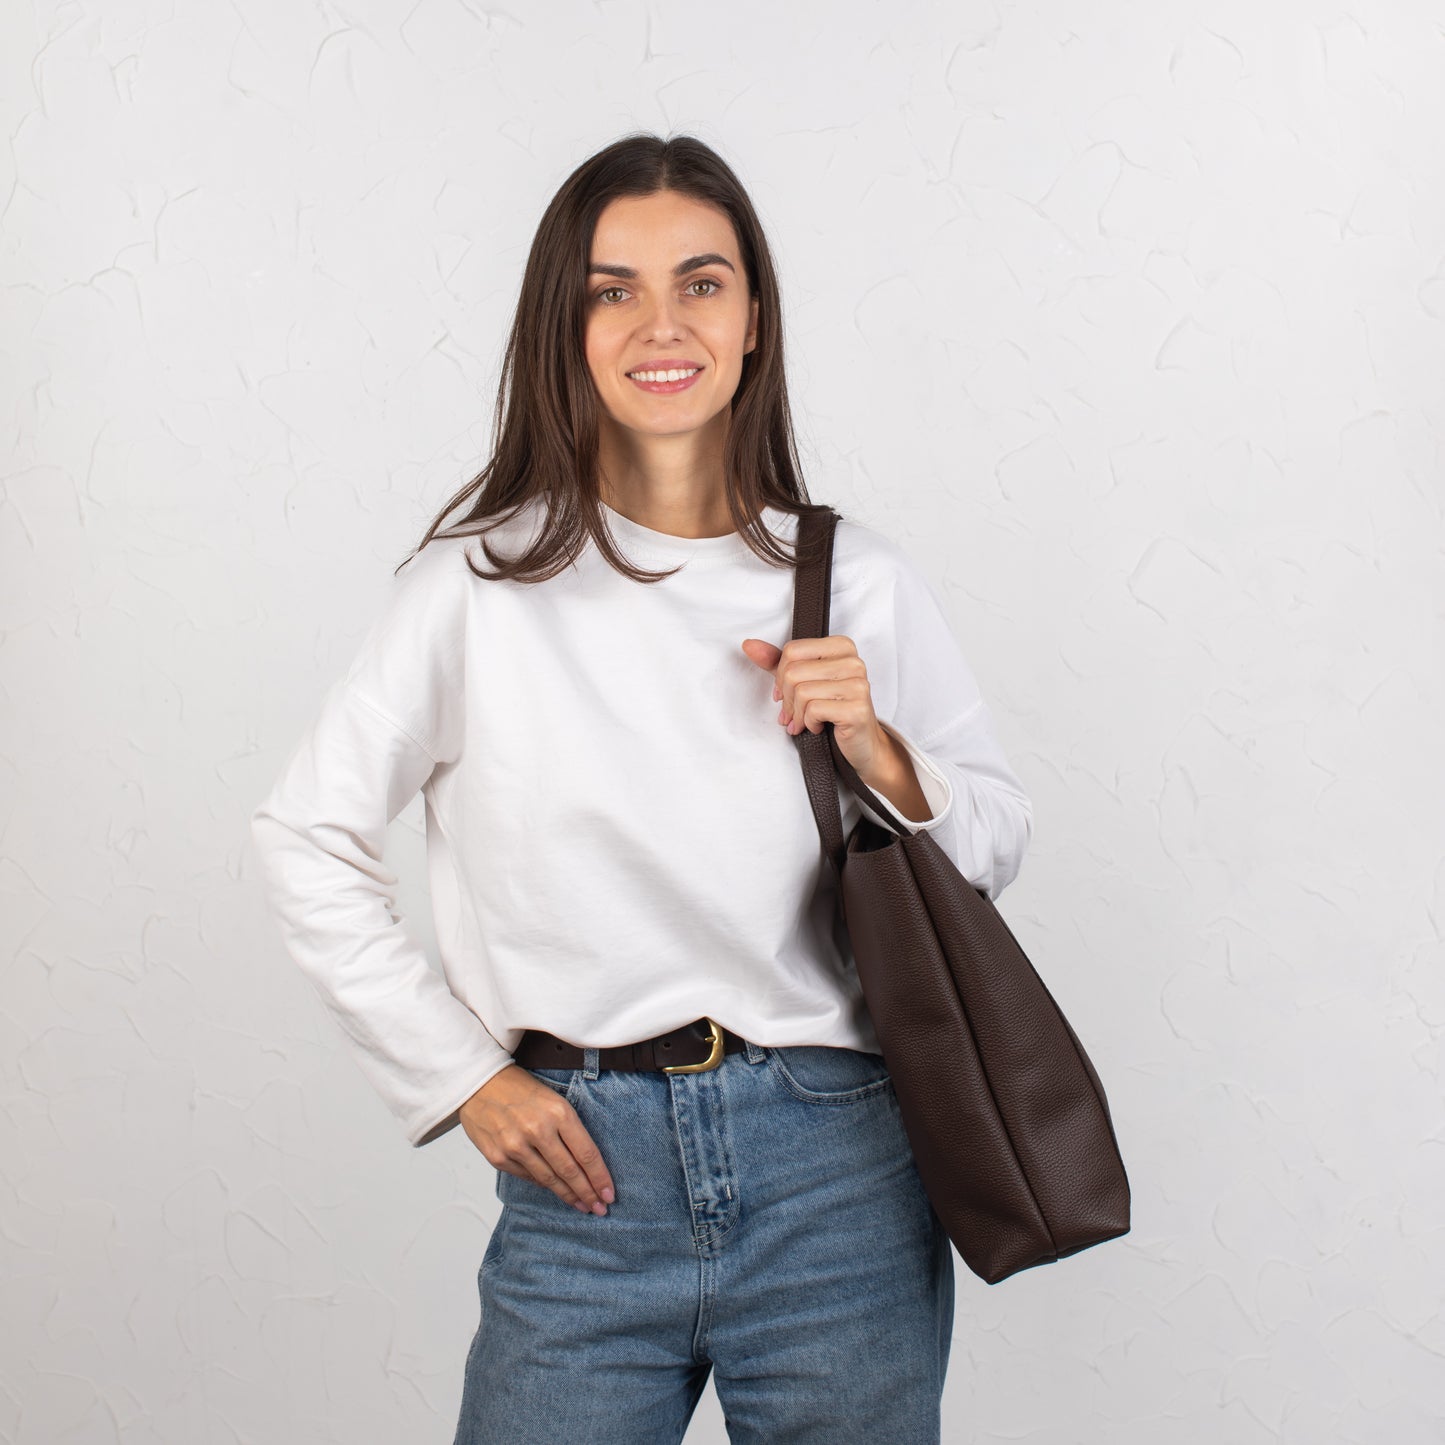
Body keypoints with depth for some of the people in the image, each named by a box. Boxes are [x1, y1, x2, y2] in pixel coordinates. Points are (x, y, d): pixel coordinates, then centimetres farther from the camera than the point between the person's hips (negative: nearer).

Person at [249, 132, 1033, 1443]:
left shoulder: (859, 581, 1)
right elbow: (309, 840, 4)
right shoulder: (484, 585, -4)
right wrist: (461, 1075, 0)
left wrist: (879, 754, -10)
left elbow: (999, 844, 9)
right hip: (584, 1177, -1)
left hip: (839, 1177, 2)